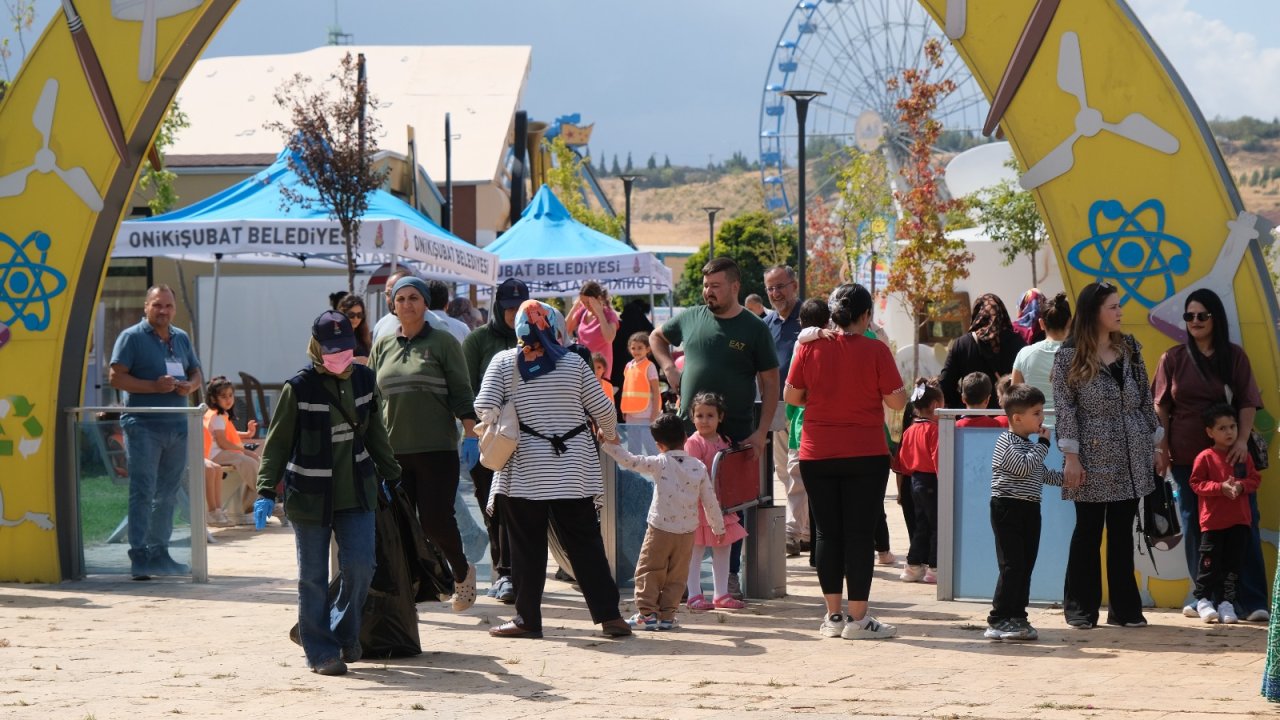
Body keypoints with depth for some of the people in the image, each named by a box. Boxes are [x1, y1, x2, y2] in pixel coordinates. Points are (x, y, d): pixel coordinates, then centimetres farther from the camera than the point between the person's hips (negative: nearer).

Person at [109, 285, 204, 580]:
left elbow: (197, 374, 22)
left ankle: (158, 553, 19)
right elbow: (116, 377, -10)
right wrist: (154, 386, -19)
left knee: (167, 494, 11)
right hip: (143, 426, -6)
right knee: (143, 492, -9)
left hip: (177, 426, 6)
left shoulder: (181, 338, 16)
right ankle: (139, 557, -10)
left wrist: (190, 386, -1)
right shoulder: (132, 337, -3)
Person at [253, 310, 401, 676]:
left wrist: (391, 476, 21)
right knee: (314, 577, 2)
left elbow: (376, 434, 16)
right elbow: (277, 442, -8)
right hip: (310, 494, -4)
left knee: (360, 566, -4)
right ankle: (321, 652, 11)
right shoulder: (299, 388, -11)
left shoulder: (364, 380, 3)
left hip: (356, 491, 4)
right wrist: (266, 492, -16)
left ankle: (344, 631, 20)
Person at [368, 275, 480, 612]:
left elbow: (462, 394, -1)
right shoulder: (382, 346, 13)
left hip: (437, 448, -4)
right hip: (392, 450, 4)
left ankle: (462, 571, 20)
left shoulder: (443, 342, 2)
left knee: (435, 520, -7)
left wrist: (471, 435, -9)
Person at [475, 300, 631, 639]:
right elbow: (603, 409, 2)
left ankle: (527, 618, 8)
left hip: (524, 470, -1)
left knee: (527, 545, 6)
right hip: (573, 470, 1)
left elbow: (485, 407, -10)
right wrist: (609, 434, 22)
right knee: (585, 542, 6)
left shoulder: (503, 362, -3)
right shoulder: (574, 363, -1)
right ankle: (608, 614, 4)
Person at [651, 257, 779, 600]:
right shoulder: (691, 318, 6)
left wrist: (761, 432, -10)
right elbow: (656, 337, 26)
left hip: (736, 434, -2)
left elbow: (770, 385, -1)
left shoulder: (755, 329, -1)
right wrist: (669, 367, 7)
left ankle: (731, 575, 12)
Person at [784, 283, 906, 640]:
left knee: (827, 532, 9)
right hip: (865, 454, -2)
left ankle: (833, 615, 11)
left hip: (817, 454, 3)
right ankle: (858, 618, 0)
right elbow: (896, 401, -7)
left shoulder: (811, 347, -2)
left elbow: (791, 395, 5)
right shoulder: (875, 350, -8)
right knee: (860, 532, 1)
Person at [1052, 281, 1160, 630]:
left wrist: (1156, 443, 10)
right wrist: (1071, 456, -12)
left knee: (1122, 532, 7)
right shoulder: (1069, 355, -5)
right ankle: (1081, 609, 11)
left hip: (1131, 456, 4)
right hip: (1093, 455, -4)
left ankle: (1124, 608, 13)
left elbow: (1145, 399, 12)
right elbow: (1065, 407, -7)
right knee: (1088, 531, 2)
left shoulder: (1130, 347, 9)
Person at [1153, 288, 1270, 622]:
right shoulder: (1173, 358, 5)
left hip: (1228, 453, -1)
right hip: (1186, 456, 1)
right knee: (1195, 527, 5)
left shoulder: (1234, 356, 4)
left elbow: (1248, 403, 1)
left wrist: (1242, 440, -12)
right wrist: (1160, 448, 0)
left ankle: (1252, 602, -6)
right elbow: (1161, 407, 6)